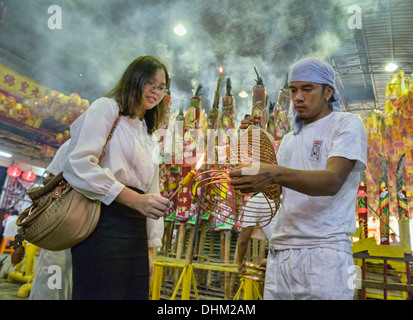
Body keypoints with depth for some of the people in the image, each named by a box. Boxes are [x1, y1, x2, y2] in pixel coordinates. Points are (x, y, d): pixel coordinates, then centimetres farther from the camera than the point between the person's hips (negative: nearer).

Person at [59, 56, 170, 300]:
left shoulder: (149, 137, 23)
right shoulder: (106, 108, 2)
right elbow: (78, 164, -14)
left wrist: (149, 247, 15)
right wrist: (135, 199, -21)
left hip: (136, 231, 7)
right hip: (104, 224, -7)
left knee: (137, 293, 7)